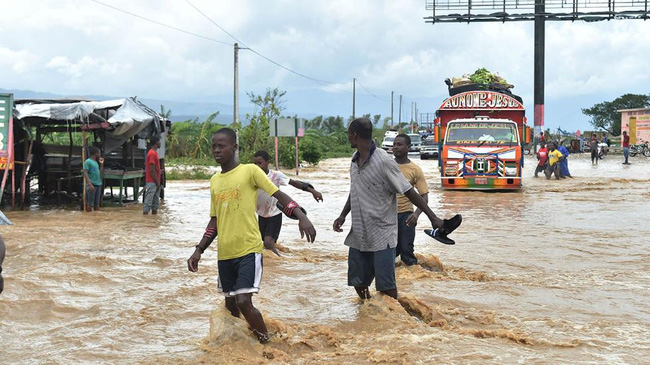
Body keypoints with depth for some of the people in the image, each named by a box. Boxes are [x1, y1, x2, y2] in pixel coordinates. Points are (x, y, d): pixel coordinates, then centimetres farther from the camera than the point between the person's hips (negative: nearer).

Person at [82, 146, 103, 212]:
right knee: (90, 204, -6)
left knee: (97, 204, 9)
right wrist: (90, 184, -23)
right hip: (92, 185, -8)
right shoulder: (88, 161, -6)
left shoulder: (96, 162, 19)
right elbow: (85, 173, -13)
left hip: (98, 184, 8)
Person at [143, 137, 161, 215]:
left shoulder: (154, 153, 16)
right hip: (152, 182, -10)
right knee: (148, 200, -9)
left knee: (156, 200, 11)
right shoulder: (152, 153, -15)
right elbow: (152, 170, -19)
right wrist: (157, 182, -17)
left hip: (155, 182, 10)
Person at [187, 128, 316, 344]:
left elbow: (279, 195, -9)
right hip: (224, 253, 6)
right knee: (230, 305, 12)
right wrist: (198, 250, 12)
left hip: (249, 250, -6)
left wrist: (301, 217, -24)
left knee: (243, 302, -16)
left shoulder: (250, 171, -6)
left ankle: (266, 342, 3)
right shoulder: (214, 181, 12)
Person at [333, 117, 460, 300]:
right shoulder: (355, 160, 7)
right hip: (358, 234, 7)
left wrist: (433, 218, -16)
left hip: (381, 235, -7)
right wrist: (343, 216, 11)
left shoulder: (383, 161, -16)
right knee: (358, 281, 12)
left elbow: (409, 192, -14)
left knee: (386, 285, -7)